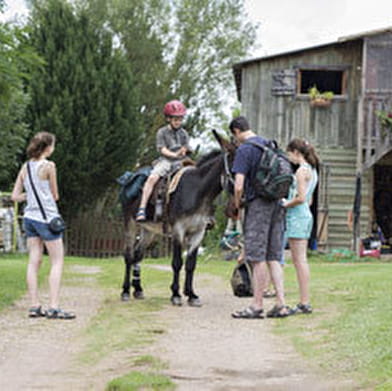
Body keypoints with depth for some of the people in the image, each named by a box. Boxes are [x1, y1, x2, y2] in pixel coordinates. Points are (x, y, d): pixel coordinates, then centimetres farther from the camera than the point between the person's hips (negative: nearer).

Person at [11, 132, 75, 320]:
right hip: (47, 218, -7)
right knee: (57, 262, -1)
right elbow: (55, 196, -4)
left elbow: (15, 196, 7)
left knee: (34, 262, 8)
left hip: (30, 218, 7)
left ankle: (34, 306, 8)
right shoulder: (48, 166, -12)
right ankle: (53, 307, -7)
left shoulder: (25, 167, 7)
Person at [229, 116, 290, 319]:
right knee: (273, 256, 9)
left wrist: (237, 205, -1)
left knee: (257, 256, -2)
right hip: (277, 204, 7)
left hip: (258, 205, -7)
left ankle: (257, 306, 1)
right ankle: (281, 304, 6)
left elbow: (239, 186, -17)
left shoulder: (244, 149, -11)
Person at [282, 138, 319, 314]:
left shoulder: (302, 170, -13)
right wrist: (288, 202, 15)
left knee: (299, 260, -8)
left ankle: (304, 303, -8)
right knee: (301, 260, 11)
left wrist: (286, 205, -7)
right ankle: (305, 301, 12)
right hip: (306, 215, 10)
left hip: (297, 216, -10)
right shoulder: (312, 170, 16)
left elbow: (301, 198, -21)